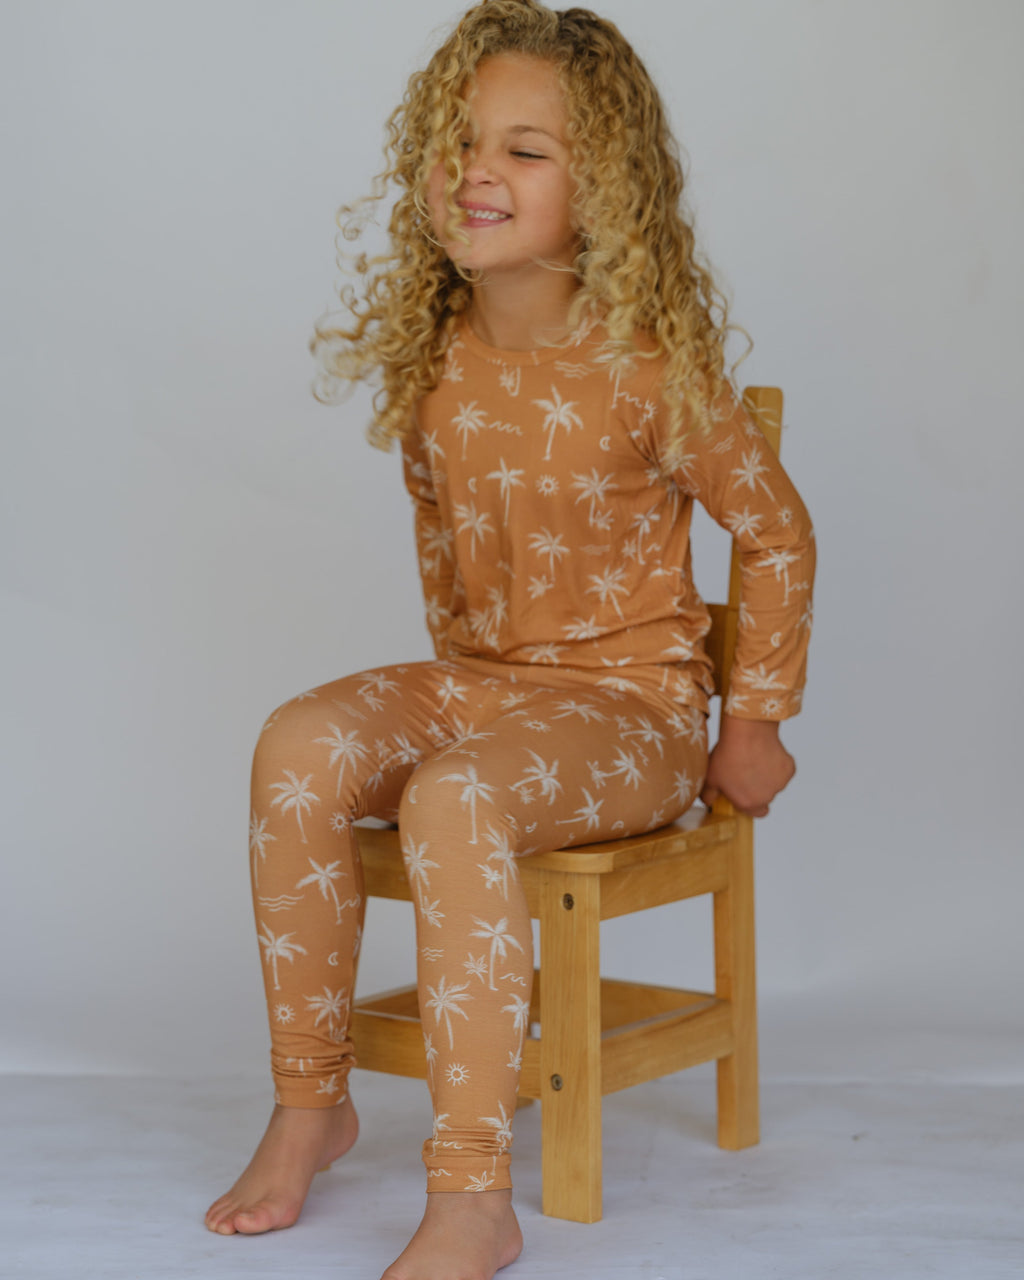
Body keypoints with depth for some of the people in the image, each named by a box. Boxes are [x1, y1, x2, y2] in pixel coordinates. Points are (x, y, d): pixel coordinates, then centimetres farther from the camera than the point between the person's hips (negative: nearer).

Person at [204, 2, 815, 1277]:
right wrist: (457, 668, 15)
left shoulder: (650, 369, -14)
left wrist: (757, 720, -1)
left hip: (630, 702, -5)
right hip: (475, 681, 6)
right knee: (299, 747, -22)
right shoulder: (431, 361, 1)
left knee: (452, 799, -35)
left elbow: (776, 532, -3)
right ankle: (310, 1099, -6)